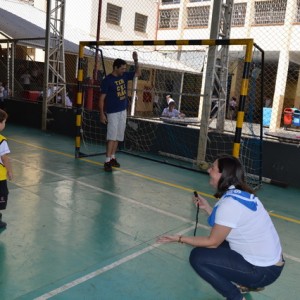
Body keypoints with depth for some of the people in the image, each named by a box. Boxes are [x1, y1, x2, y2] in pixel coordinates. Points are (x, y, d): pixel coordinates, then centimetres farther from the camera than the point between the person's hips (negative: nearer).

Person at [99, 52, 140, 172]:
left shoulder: (124, 75, 6)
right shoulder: (107, 80, -12)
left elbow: (137, 73, 17)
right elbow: (102, 98, -11)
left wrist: (136, 60, 1)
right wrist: (102, 114, -16)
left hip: (123, 111, 7)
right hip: (112, 112, -7)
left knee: (117, 137, 11)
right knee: (111, 137, -9)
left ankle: (112, 158, 21)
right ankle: (107, 161, -5)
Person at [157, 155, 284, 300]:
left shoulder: (229, 203, -25)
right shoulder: (240, 193, 0)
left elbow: (212, 242, -15)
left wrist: (179, 239, -7)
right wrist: (207, 207, 9)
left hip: (263, 270, -9)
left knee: (198, 256, -9)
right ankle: (248, 283, 20)